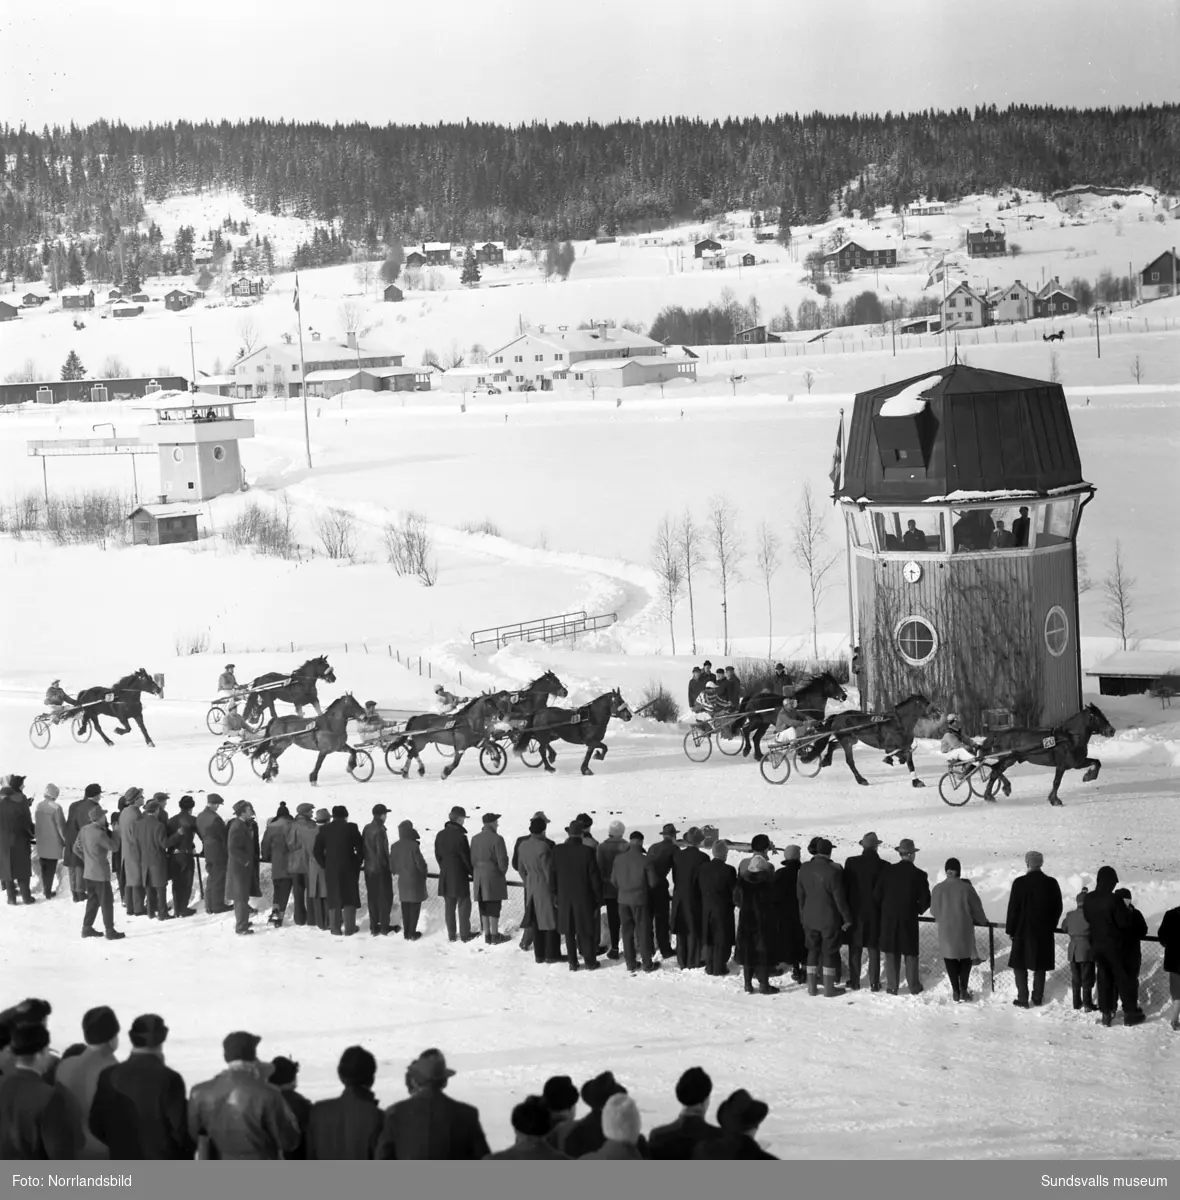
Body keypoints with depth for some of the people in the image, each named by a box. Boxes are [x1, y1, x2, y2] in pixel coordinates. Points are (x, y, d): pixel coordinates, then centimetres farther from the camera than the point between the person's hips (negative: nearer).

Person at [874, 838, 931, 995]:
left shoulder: (888, 871, -5)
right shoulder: (918, 875, -9)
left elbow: (876, 895, -1)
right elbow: (925, 900, -8)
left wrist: (881, 914, 14)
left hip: (888, 919, 1)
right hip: (909, 919, -1)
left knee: (891, 953, 8)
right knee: (910, 953, 10)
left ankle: (892, 986, 9)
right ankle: (914, 986, 16)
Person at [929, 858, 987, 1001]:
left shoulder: (938, 889, -8)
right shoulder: (966, 888, -13)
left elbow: (934, 911, 3)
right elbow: (976, 908, -3)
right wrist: (983, 920, 17)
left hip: (946, 930, 1)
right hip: (964, 929, -1)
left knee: (950, 959, 12)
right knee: (966, 957, 15)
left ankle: (956, 991, 12)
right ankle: (963, 989, 10)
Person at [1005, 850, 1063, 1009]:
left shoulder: (1020, 883, -14)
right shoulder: (1051, 883, -4)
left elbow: (1013, 908, -10)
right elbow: (1058, 908, 4)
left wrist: (1010, 929, 1)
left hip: (1023, 931, -3)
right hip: (1045, 932, 3)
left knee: (1020, 966, 8)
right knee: (1040, 967, 14)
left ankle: (1023, 999, 6)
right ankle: (1038, 998, 19)